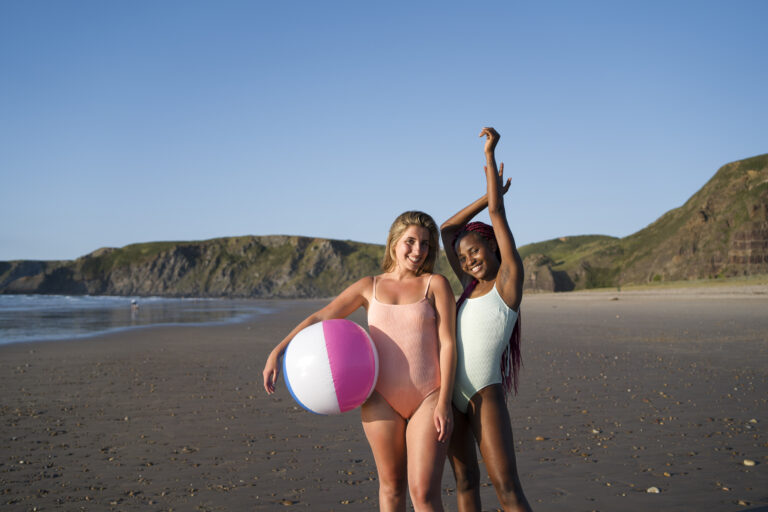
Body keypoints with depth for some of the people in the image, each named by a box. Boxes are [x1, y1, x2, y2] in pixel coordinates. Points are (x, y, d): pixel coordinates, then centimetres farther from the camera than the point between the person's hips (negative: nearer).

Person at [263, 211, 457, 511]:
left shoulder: (436, 284, 2)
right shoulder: (369, 287, 8)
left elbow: (448, 343, -4)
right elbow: (320, 318, 4)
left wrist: (444, 403, -12)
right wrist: (277, 351, -7)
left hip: (428, 399, -2)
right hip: (382, 399, 2)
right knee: (391, 485, 12)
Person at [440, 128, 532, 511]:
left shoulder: (509, 278, -3)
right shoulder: (471, 285, 13)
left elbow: (497, 214, -7)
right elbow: (447, 231, 19)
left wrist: (490, 154, -5)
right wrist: (489, 194, 18)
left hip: (485, 394, -7)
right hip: (452, 393, 7)